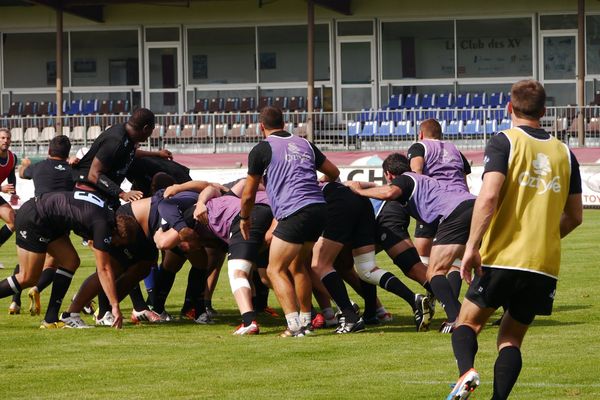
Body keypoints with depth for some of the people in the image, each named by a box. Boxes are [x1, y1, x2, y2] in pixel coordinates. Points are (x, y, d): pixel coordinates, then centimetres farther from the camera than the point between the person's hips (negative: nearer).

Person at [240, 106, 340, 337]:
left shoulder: (262, 150, 3)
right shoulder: (304, 144, 19)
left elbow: (248, 194, 8)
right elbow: (334, 173, 28)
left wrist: (244, 218, 26)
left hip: (294, 213, -7)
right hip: (319, 209, 7)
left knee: (275, 269, 2)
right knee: (297, 265, 24)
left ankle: (294, 325, -12)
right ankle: (306, 321, 25)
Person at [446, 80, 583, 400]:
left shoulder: (504, 142, -3)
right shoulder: (564, 153, 11)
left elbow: (489, 196, -16)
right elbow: (574, 216, 16)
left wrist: (472, 247, -14)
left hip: (501, 257, -3)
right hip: (545, 264, 4)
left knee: (467, 323, 12)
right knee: (511, 338, 14)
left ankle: (467, 370, -19)